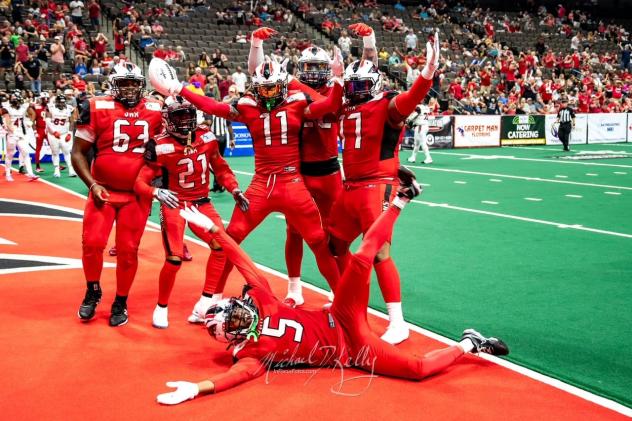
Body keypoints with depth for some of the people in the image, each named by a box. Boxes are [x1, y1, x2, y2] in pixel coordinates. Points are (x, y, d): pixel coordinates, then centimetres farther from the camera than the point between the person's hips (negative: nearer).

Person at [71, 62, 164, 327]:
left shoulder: (155, 111, 1)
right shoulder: (97, 108, -8)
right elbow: (78, 152, -3)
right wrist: (92, 184, -14)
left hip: (137, 194, 1)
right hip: (103, 190, -1)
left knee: (128, 250, 3)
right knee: (92, 243, -5)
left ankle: (120, 302, 22)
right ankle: (92, 292, 23)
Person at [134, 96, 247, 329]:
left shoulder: (207, 137, -3)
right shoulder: (160, 146, -18)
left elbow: (220, 167, 11)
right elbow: (140, 182, -18)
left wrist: (235, 190, -1)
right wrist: (157, 192, -38)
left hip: (201, 203, 5)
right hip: (173, 205, -5)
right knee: (174, 259, -15)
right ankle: (161, 307, 11)